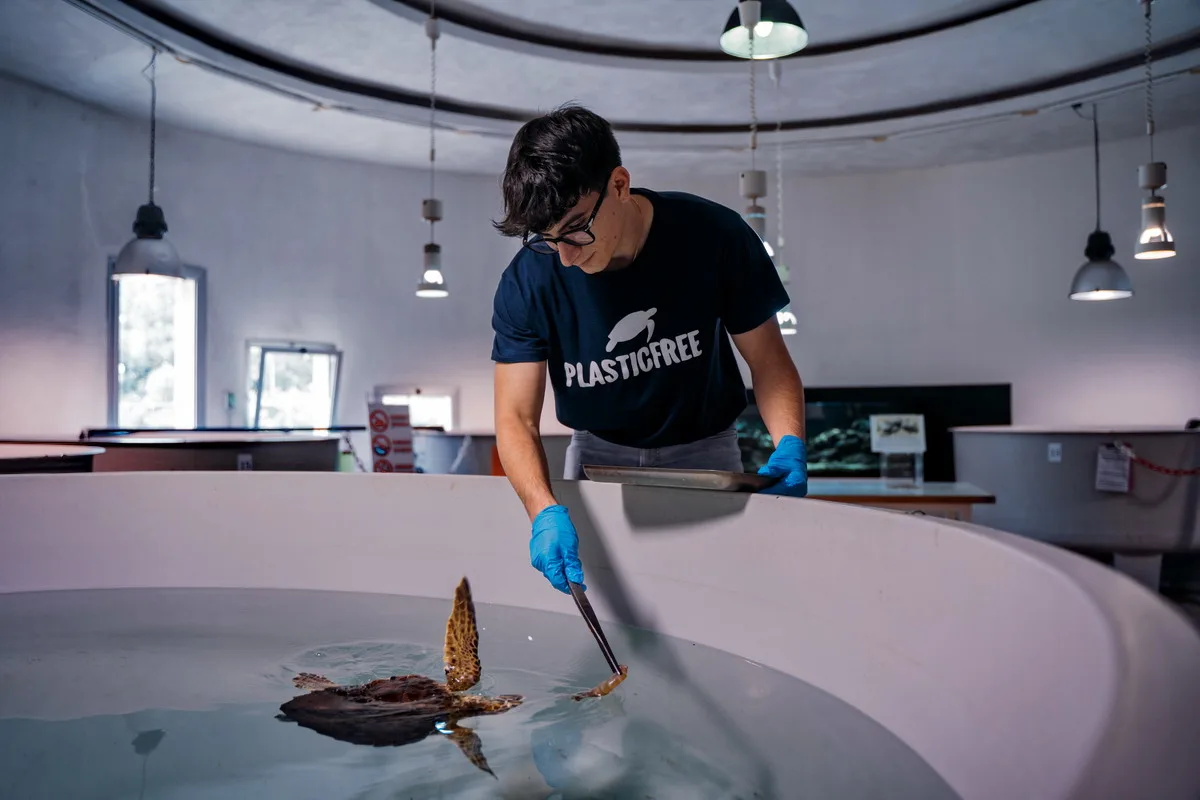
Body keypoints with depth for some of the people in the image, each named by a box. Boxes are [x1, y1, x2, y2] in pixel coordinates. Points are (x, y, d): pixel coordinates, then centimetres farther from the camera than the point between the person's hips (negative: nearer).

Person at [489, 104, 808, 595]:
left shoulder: (715, 236, -22)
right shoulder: (526, 283, -21)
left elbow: (767, 358, -12)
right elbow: (516, 417, -22)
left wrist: (790, 443, -31)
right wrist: (544, 512, -40)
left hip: (703, 449, 0)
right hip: (599, 453, 1)